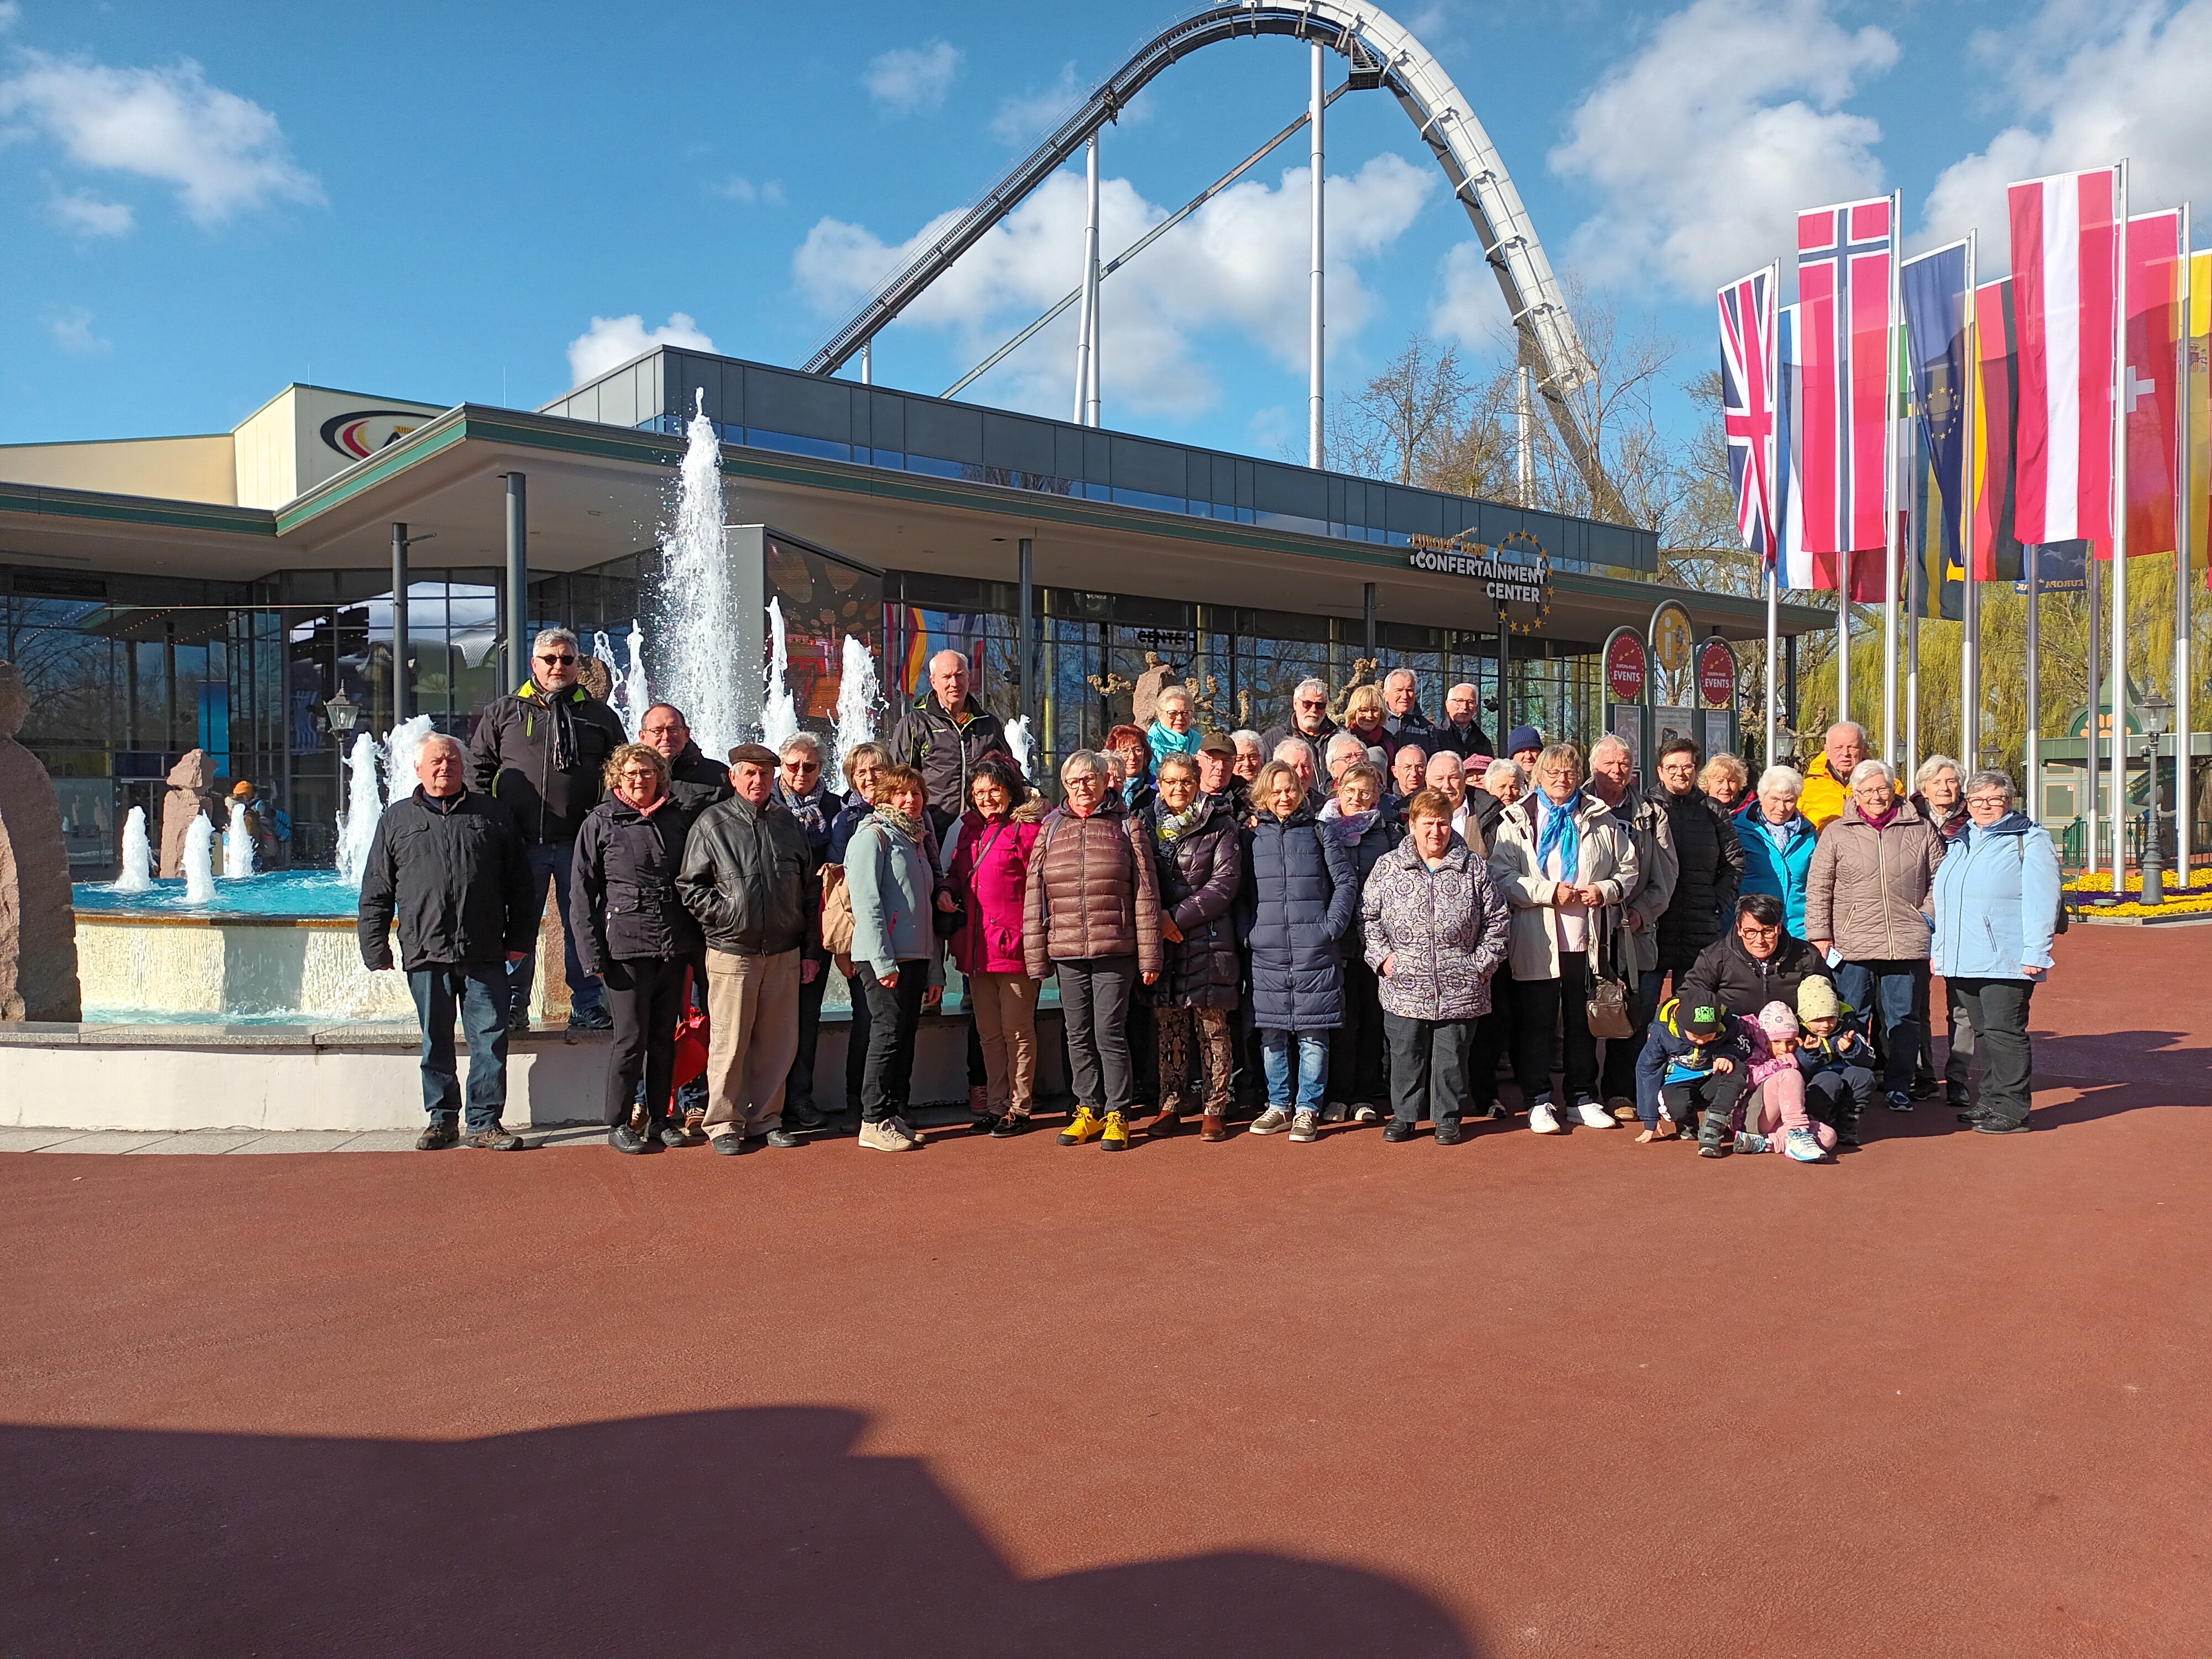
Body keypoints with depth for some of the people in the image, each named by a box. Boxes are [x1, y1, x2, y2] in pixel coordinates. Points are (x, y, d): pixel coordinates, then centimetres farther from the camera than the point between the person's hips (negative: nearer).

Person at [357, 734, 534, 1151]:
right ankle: (442, 1120, 21)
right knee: (436, 1043, 9)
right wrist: (376, 948, 4)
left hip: (485, 955, 0)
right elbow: (376, 893, 11)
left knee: (490, 1039, -1)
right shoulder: (397, 820, 12)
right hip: (426, 953, 1)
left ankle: (485, 1123, 7)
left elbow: (520, 883, 10)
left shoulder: (492, 815, 11)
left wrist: (521, 938, 5)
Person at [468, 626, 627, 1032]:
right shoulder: (503, 713, 11)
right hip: (521, 842, 0)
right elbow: (479, 768, 11)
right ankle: (514, 1006, 15)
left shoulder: (598, 715, 12)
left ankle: (588, 1006, 12)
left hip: (580, 842, 0)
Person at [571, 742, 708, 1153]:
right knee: (631, 1038, -1)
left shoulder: (679, 815, 9)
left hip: (674, 945, 4)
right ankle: (618, 1124, 12)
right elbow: (583, 892, -1)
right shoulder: (600, 822, 0)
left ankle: (660, 1119, 20)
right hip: (626, 945, -3)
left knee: (665, 1037, 10)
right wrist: (592, 953, -6)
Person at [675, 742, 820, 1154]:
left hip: (784, 954, 4)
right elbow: (689, 886, 0)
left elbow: (810, 892, 13)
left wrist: (811, 950, 9)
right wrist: (725, 915, -12)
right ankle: (724, 1123, 13)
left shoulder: (789, 825, 11)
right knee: (729, 1043, 1)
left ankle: (765, 1118, 21)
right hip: (732, 953, -3)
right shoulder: (711, 823, 1)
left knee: (778, 1042, 8)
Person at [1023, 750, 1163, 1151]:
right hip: (1066, 951, 3)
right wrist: (1035, 957, 4)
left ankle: (1117, 1114, 10)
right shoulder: (1050, 829, 10)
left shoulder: (1126, 826, 3)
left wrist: (1149, 956, -3)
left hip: (1115, 950, -3)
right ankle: (1089, 1110, 21)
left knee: (1110, 1033, -3)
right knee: (1078, 1035, 9)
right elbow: (1034, 896, 9)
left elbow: (1145, 894, 1)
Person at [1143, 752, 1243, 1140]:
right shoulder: (1147, 823, 12)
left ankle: (1216, 1109, 6)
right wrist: (1158, 917, -7)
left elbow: (1225, 882, -4)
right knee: (1168, 1025, 5)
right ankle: (1169, 1105, 14)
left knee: (1212, 1024, -2)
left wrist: (1180, 917, -9)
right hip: (1159, 938, 3)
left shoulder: (1219, 825, 3)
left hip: (1207, 937, -2)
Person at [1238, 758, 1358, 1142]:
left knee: (1313, 1033, 0)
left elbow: (1346, 882, 5)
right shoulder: (1252, 836, 10)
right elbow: (1241, 893, 13)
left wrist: (1331, 927, -6)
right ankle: (1279, 1105, 18)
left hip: (1314, 951, -2)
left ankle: (1307, 1109, 8)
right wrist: (1247, 933, 0)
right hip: (1266, 951, 2)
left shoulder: (1319, 831, 6)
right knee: (1272, 1032, 6)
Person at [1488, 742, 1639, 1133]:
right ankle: (1538, 1102, 11)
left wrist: (1606, 890, -7)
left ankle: (1583, 1098, 22)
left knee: (1584, 1021, 11)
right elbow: (1502, 876, -7)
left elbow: (1629, 869, 12)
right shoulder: (1517, 822, 3)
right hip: (1537, 942, -2)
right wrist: (1549, 891, -16)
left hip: (1587, 939, 3)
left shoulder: (1602, 820, 11)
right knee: (1535, 1022, 2)